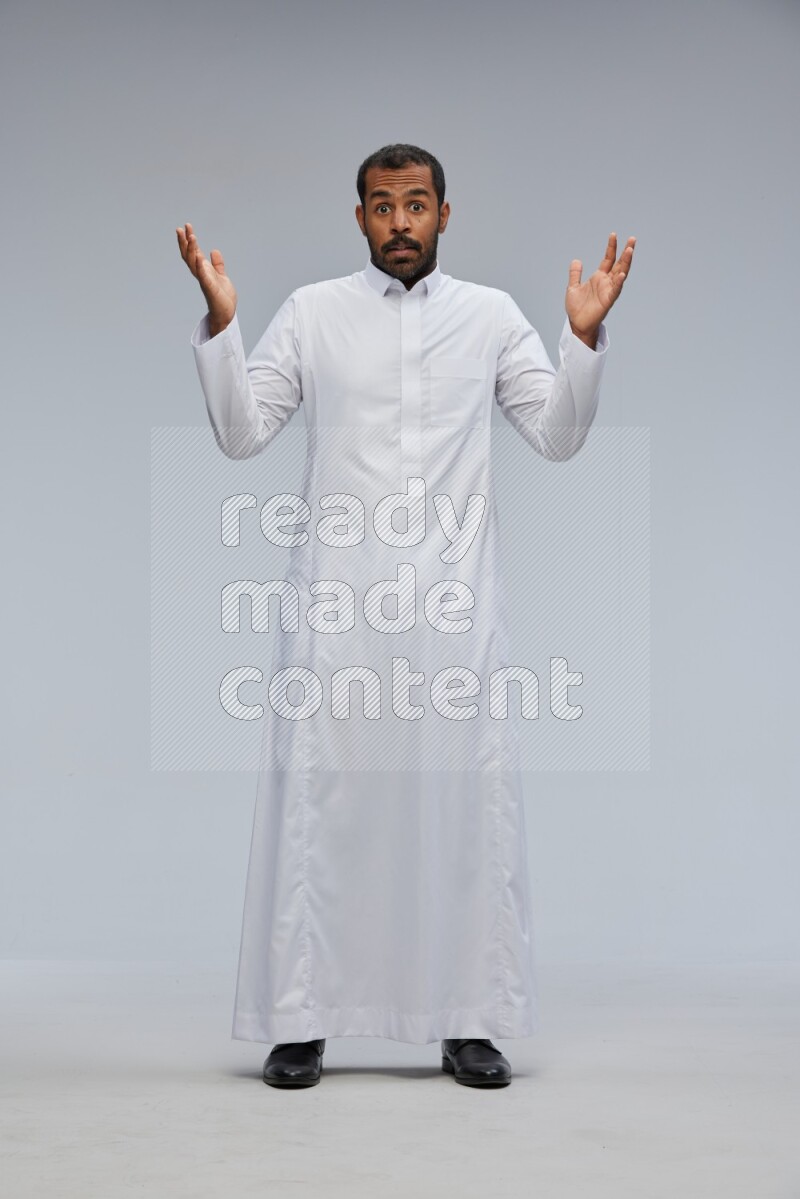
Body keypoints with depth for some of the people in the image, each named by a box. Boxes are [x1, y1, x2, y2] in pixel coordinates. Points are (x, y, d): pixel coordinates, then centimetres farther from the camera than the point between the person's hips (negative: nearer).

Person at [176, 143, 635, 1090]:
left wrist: (586, 336, -9)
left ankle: (470, 1023, 12)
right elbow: (242, 434, 3)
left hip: (454, 594, 1)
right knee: (316, 799, 0)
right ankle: (298, 1022, 9)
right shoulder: (312, 312, 7)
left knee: (469, 799, 2)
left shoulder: (491, 315, 8)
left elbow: (558, 436, 4)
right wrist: (220, 323, -8)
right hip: (336, 594, 0)